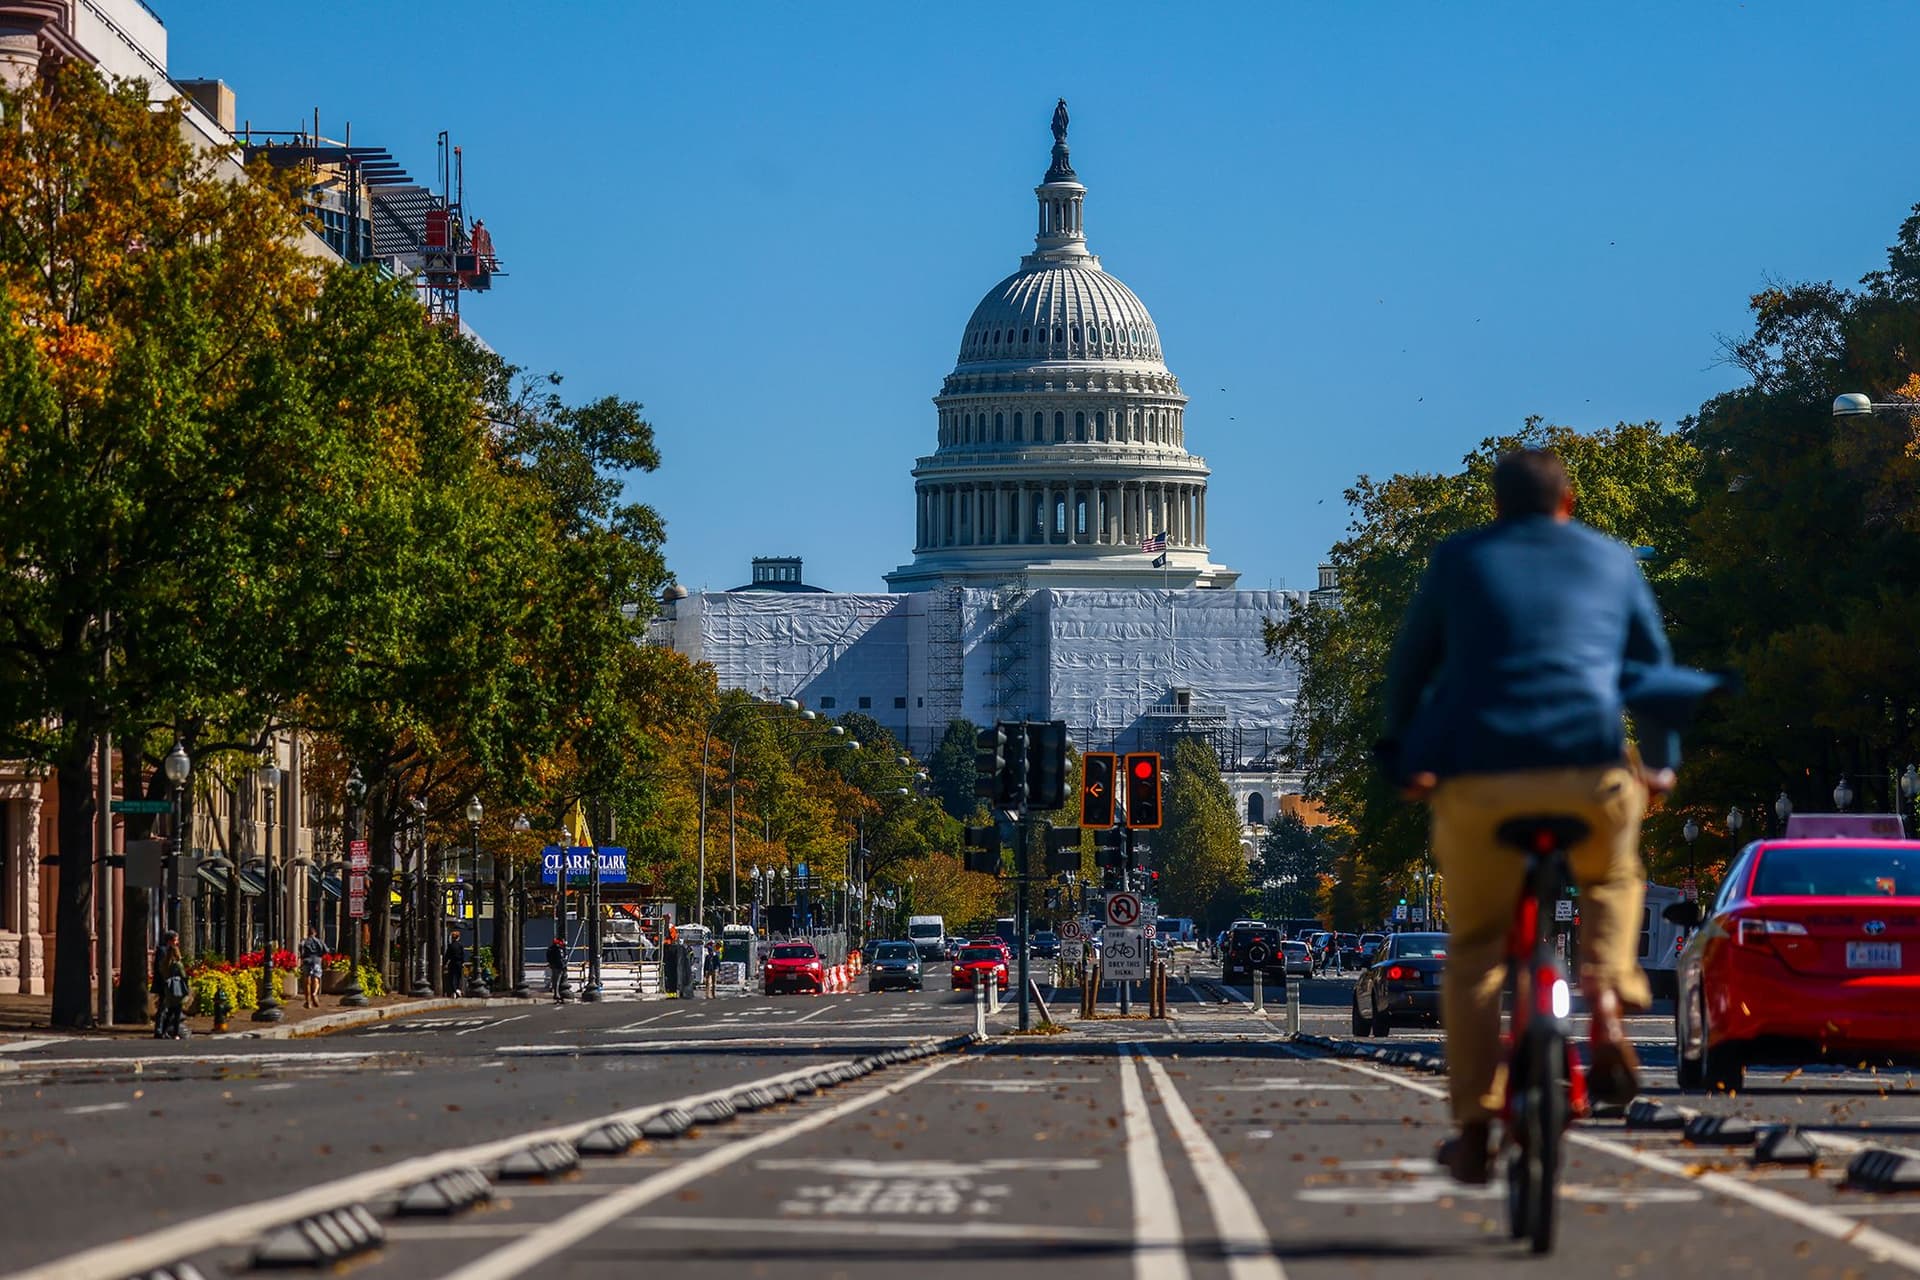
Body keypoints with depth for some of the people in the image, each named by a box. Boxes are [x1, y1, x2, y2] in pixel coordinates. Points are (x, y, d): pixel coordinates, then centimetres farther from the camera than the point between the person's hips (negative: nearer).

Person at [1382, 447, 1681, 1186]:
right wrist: (1660, 761, 33)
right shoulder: (1610, 562, 17)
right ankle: (1607, 997, 3)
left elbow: (1409, 664, 16)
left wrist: (1403, 756, 26)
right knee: (1612, 879, 31)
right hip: (1591, 766, 1)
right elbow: (1653, 666, 23)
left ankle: (1474, 1128, 5)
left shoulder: (1460, 561, 15)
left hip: (1479, 776, -1)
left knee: (1474, 953, 11)